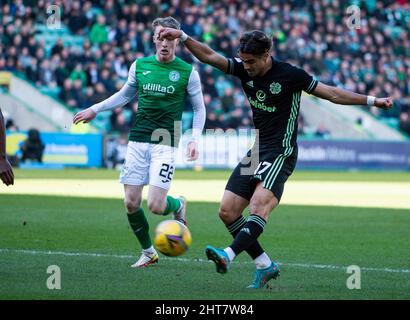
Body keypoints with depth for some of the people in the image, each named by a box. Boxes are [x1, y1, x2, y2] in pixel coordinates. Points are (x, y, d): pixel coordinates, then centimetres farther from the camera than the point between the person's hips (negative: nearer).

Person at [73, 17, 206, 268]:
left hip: (166, 144, -4)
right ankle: (149, 252, 19)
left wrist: (195, 139, -5)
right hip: (138, 141, 4)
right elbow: (125, 95, 24)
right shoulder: (140, 66, 7)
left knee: (156, 206, -13)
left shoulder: (187, 72, -1)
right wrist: (95, 110, 20)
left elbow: (199, 108, 7)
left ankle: (178, 205, 23)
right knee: (131, 203, -1)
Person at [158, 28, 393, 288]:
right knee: (227, 211, -2)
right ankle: (265, 265, 5)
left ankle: (229, 255, -44)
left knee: (259, 205, -28)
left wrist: (372, 100, -6)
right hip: (255, 151, 7)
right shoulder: (244, 70, 4)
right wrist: (182, 37, -13)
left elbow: (332, 93, -4)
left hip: (280, 153, -7)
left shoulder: (290, 75, -11)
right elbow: (209, 56, 0)